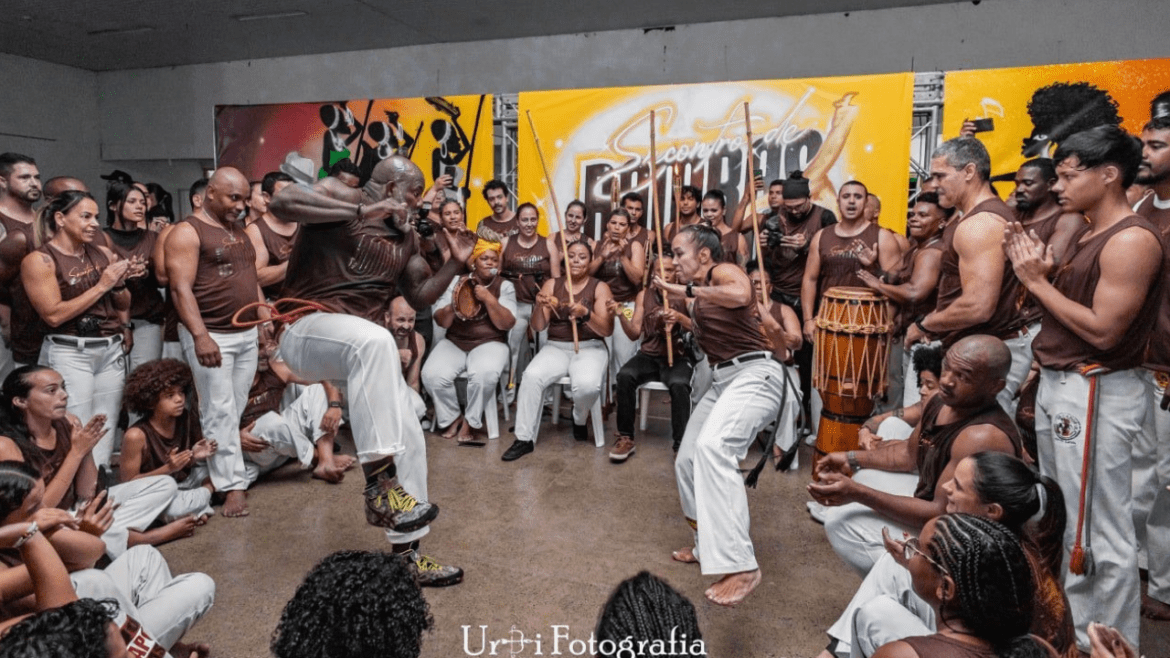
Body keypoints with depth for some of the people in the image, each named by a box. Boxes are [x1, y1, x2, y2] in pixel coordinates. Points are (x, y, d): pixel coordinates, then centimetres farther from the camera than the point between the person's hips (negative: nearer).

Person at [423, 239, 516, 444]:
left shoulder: (505, 286, 3)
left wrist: (488, 299, -19)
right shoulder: (457, 281, 7)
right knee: (432, 374, -26)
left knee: (485, 374, -36)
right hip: (455, 342, 2)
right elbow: (441, 321, 3)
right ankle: (453, 418, 1)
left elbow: (507, 324, -8)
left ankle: (470, 423, -11)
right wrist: (453, 306, -18)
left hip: (489, 343, -2)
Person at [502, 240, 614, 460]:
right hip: (556, 347, 2)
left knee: (587, 385, -33)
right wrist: (540, 306, -19)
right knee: (531, 376, -29)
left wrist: (586, 314, -25)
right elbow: (538, 327, 2)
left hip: (590, 348, -2)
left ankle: (580, 419, 3)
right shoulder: (552, 284, 8)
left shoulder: (599, 288, 2)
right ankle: (524, 438, -18)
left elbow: (607, 330, -7)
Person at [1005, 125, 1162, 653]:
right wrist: (1038, 270, 2)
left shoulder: (1132, 240, -16)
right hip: (1060, 385, 10)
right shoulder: (1088, 234, 14)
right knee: (1062, 522, 19)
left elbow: (1103, 331, -22)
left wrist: (1038, 281, -14)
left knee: (1102, 534, -1)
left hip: (1096, 395, -10)